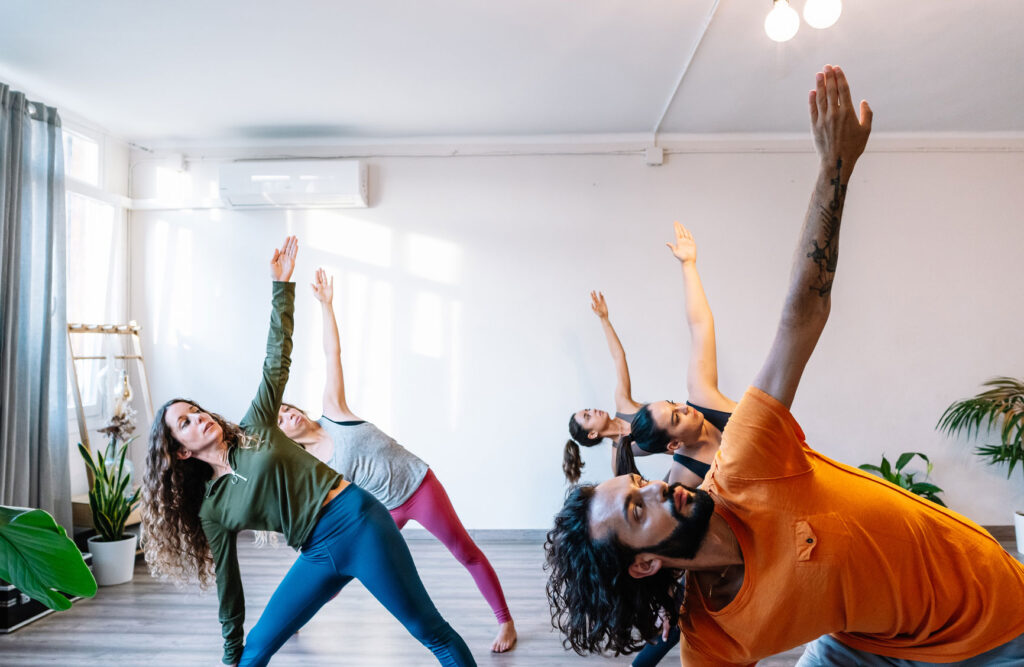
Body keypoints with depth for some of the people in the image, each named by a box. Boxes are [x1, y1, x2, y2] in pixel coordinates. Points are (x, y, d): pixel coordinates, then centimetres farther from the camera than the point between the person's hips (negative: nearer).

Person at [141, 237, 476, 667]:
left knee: (431, 631, 1)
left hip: (358, 521, -3)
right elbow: (227, 585, 15)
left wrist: (281, 284, -2)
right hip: (318, 554, 4)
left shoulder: (254, 429, 5)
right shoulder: (211, 510, 9)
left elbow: (277, 360, 2)